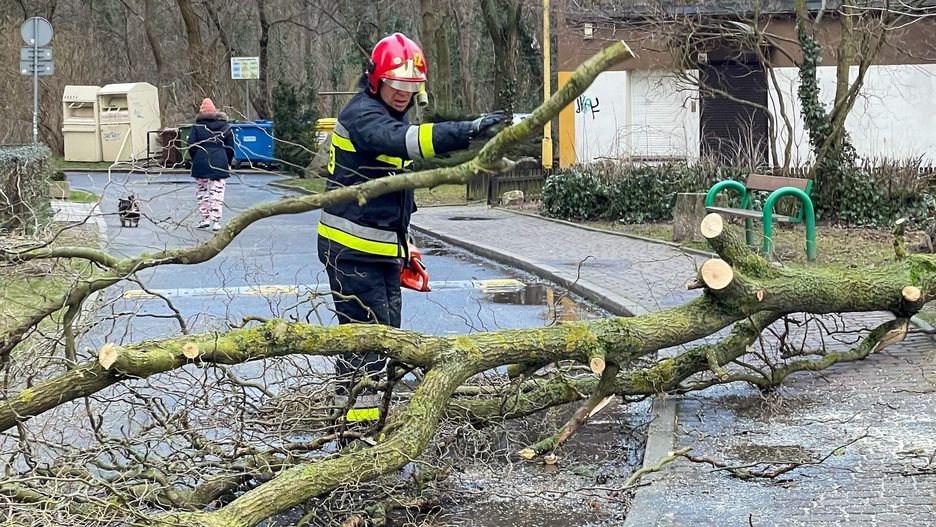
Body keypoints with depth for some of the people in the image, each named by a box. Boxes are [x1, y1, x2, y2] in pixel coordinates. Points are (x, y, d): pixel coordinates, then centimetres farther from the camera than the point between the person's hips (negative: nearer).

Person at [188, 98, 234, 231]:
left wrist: (195, 160, 10)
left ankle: (205, 218, 10)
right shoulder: (225, 126, 6)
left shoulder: (197, 126, 0)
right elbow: (230, 147, 6)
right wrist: (228, 163, 14)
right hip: (219, 164, 1)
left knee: (201, 190, 13)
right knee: (217, 191, 1)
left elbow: (191, 146, -3)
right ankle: (216, 221, -6)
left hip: (201, 162, -1)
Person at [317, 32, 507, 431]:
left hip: (383, 249, 10)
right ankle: (358, 424, -7)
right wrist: (468, 131, -48)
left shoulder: (393, 117, 16)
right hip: (351, 249, -10)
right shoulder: (362, 114, -16)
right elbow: (402, 140, -38)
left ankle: (357, 413, 21)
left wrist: (404, 244, 22)